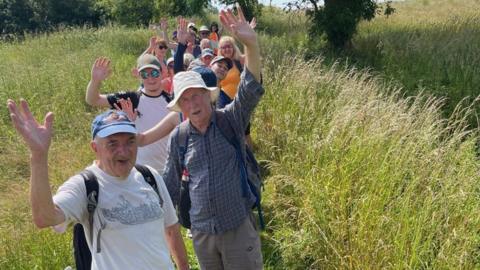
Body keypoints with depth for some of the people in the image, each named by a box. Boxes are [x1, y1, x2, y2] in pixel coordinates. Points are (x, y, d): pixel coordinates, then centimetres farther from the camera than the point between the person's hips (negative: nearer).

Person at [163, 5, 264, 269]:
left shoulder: (231, 120, -7)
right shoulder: (177, 137, -1)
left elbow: (251, 90, -25)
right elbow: (170, 184, 9)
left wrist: (251, 44, -39)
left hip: (239, 226, -3)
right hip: (201, 232, 3)